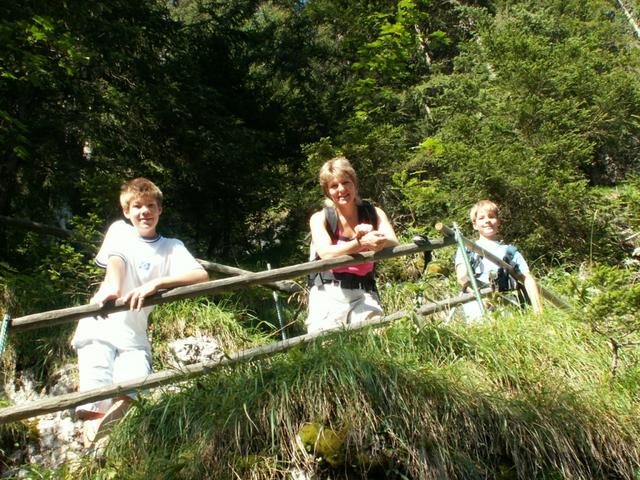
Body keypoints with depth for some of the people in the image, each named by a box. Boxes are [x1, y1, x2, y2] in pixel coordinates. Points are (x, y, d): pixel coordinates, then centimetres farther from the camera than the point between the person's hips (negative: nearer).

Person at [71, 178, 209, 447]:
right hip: (100, 326, -1)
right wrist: (112, 288, -35)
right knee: (95, 396, -16)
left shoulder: (172, 247, 10)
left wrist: (156, 283, -24)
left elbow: (202, 276, -8)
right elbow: (115, 261, -11)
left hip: (134, 336, 1)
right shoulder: (119, 231, 11)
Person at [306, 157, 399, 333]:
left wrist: (372, 237, -27)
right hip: (328, 293, -1)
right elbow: (326, 254, -16)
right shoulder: (320, 218, 3)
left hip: (363, 293, 2)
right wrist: (361, 243, -30)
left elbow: (394, 245, -7)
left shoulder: (374, 213, 9)